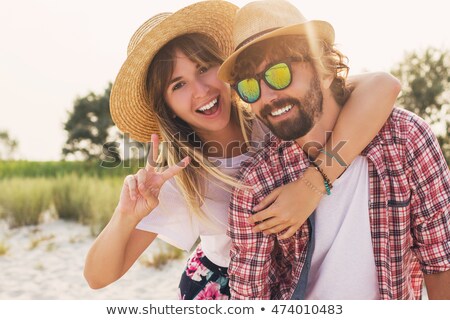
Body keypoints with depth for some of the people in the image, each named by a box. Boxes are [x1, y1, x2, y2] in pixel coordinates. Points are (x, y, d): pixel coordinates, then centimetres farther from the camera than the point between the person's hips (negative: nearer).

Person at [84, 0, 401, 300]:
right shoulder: (172, 177, -22)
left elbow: (382, 86, -40)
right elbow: (98, 277, -19)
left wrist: (311, 185, -46)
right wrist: (126, 216, -40)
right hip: (218, 289, 0)